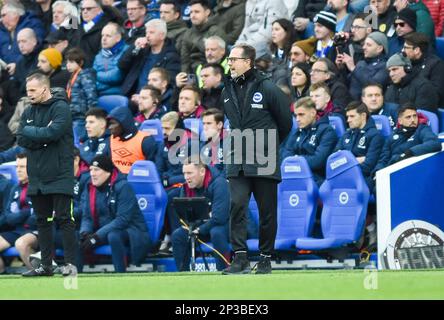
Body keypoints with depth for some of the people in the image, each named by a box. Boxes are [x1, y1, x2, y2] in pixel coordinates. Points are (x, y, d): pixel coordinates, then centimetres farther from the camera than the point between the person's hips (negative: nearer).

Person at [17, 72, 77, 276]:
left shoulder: (60, 108, -6)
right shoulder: (29, 112, 14)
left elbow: (54, 132, -22)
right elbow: (21, 139, 2)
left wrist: (30, 132, -8)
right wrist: (43, 136, -12)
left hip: (59, 175, -7)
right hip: (37, 176, 7)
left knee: (64, 218, -7)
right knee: (42, 221, 9)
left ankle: (70, 263, -3)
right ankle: (46, 265, 14)